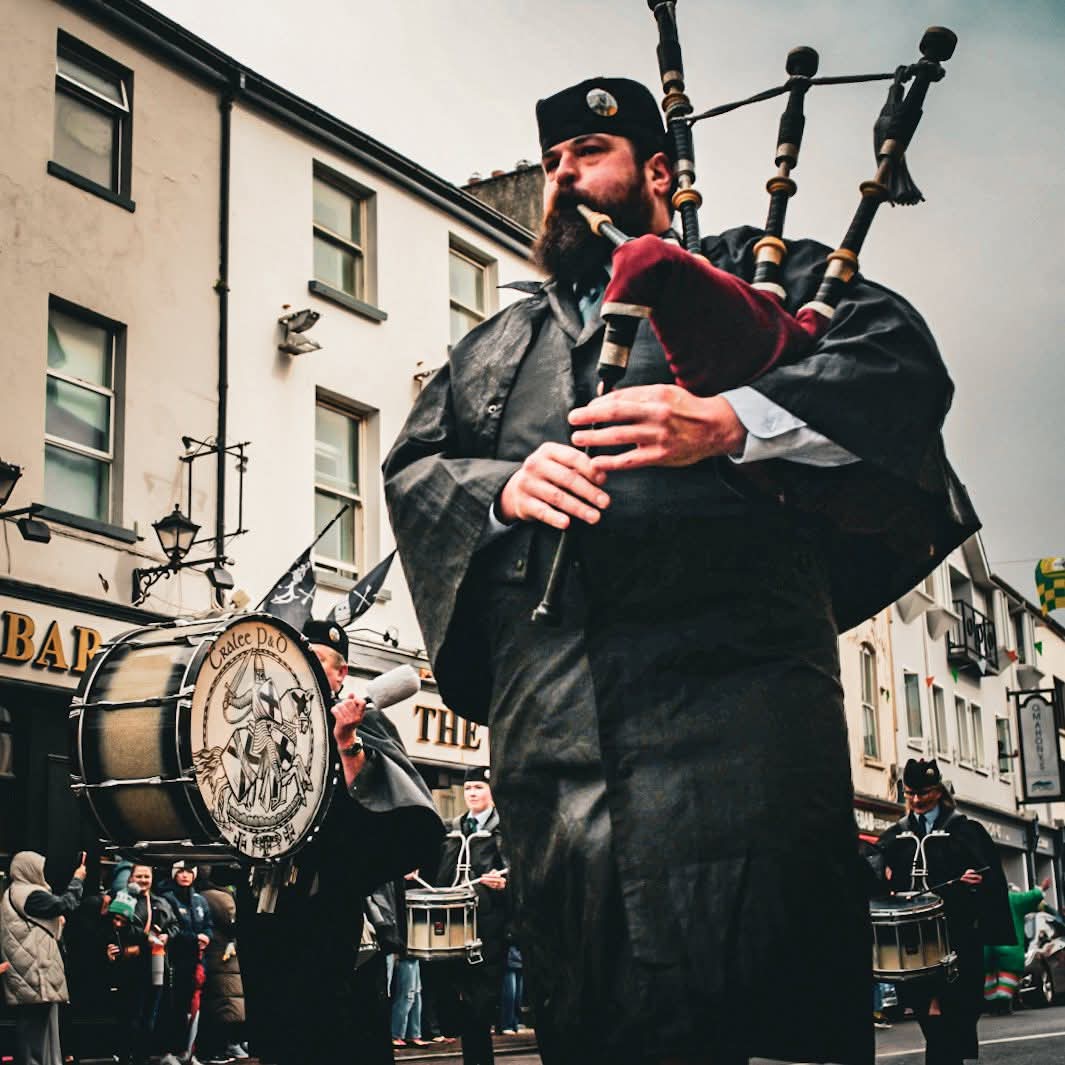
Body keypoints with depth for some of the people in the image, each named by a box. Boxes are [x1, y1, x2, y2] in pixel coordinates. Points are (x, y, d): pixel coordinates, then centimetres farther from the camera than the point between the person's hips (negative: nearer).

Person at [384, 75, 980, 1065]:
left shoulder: (746, 269, 19)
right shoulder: (493, 347, 32)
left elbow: (898, 351, 4)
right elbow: (412, 467, 23)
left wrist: (731, 422, -12)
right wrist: (501, 487, 0)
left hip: (729, 675, -4)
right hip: (551, 708, 4)